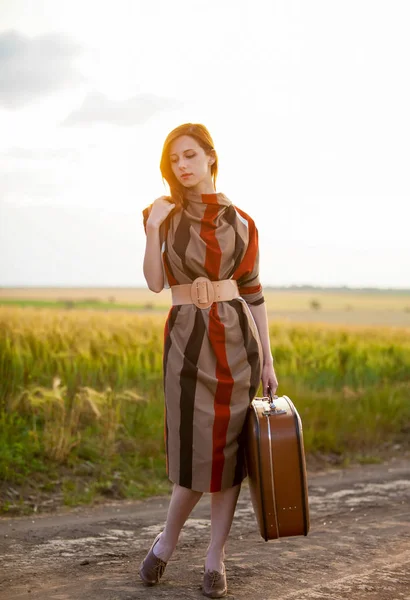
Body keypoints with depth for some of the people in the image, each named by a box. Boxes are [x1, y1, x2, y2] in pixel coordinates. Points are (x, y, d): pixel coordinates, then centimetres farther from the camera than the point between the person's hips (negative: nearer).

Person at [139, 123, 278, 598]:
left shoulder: (239, 221, 6)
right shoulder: (165, 212, 3)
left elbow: (252, 291, 8)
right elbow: (155, 283, -5)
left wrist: (267, 359, 6)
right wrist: (153, 230, -19)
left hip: (237, 337, 2)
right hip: (187, 339, -1)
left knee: (228, 448, 3)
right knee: (197, 448, -2)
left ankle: (215, 558, 15)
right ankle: (166, 541, 23)